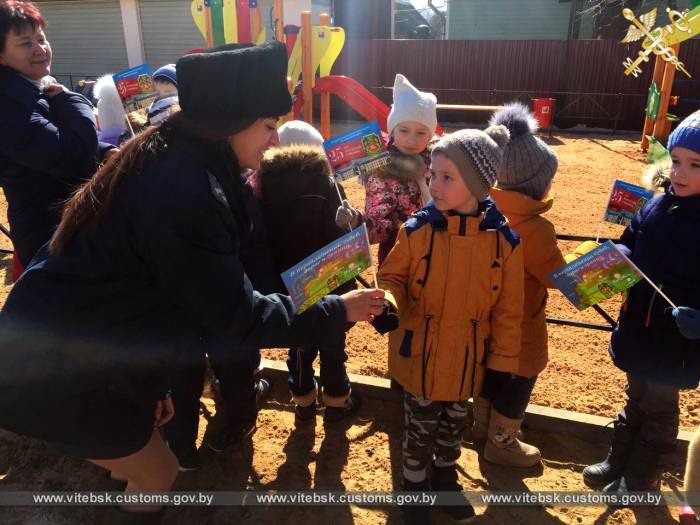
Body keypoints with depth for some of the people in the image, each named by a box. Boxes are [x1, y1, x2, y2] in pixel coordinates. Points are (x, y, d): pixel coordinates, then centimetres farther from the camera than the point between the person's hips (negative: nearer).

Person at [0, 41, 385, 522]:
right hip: (65, 378, -9)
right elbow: (236, 319, -24)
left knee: (139, 461, 28)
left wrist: (152, 383, 18)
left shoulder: (167, 162, 3)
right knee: (158, 475, 13)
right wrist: (337, 312, -13)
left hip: (63, 350, 9)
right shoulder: (186, 190, -29)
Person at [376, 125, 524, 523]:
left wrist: (504, 363, 0)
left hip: (467, 359, 2)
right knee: (420, 428, 17)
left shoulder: (504, 240, -13)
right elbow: (392, 276, -2)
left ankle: (445, 477, 53)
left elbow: (508, 309, -4)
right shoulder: (418, 230, -16)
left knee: (454, 424, 25)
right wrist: (388, 304, -24)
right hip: (420, 354, -1)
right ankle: (415, 484, 44)